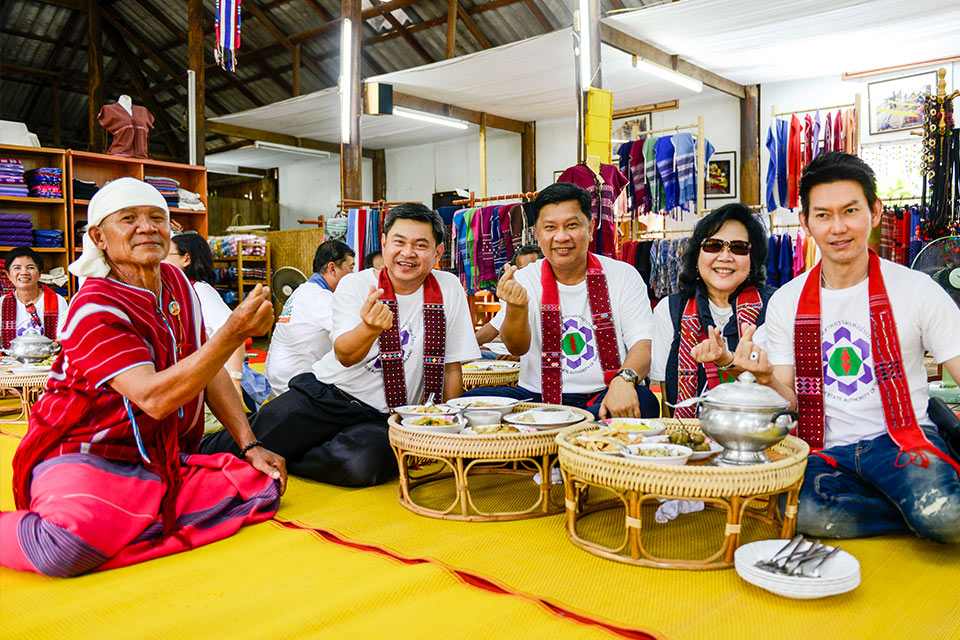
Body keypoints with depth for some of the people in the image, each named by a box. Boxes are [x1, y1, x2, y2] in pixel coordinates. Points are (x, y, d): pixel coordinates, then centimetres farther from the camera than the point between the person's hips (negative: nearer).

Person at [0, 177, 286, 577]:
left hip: (163, 460, 7)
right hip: (85, 455, -7)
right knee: (69, 546, -36)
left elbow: (209, 370, 11)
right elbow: (154, 398, -29)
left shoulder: (176, 282, 7)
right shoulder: (94, 309, -16)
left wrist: (249, 445, 2)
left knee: (262, 485, -15)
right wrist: (234, 332, -38)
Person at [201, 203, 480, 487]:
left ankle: (277, 461, -4)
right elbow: (345, 355, -17)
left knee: (363, 464, -33)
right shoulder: (355, 285, -2)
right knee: (241, 449, -18)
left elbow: (451, 367, 6)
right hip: (326, 395, 0)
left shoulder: (449, 288, 0)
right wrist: (370, 328, -39)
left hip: (382, 419, 0)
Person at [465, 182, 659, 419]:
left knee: (643, 401, -32)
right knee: (473, 401, -26)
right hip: (538, 398, -1)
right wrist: (517, 308, -31)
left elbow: (643, 344, -4)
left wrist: (624, 379, -26)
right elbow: (517, 347, -8)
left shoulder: (624, 275, 4)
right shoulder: (523, 280, 4)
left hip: (603, 399, 1)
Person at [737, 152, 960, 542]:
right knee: (805, 512, -32)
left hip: (901, 439, -2)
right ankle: (925, 515, -7)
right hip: (826, 450, 2)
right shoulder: (785, 303, 4)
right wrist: (766, 377, -18)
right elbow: (792, 403, 6)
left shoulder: (917, 290, -1)